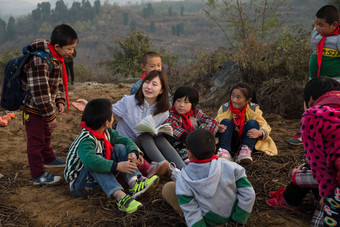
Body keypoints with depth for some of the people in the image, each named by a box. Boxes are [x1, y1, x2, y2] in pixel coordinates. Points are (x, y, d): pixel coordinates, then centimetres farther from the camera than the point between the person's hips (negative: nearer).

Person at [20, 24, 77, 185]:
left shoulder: (56, 57, 0)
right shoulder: (39, 62, -31)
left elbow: (59, 81, 13)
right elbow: (39, 91, -31)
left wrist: (60, 101, 3)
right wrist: (50, 115, -24)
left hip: (44, 105, 10)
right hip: (33, 107, -10)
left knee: (46, 134, 27)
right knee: (36, 140, 1)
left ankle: (48, 159, 49)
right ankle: (38, 176, 13)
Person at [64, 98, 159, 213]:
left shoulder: (107, 132, -1)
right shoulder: (86, 140, -28)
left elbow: (126, 140, 4)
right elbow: (89, 160, -46)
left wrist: (133, 153, -18)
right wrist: (117, 166, -47)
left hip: (102, 178, 8)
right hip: (79, 182, -7)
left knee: (120, 148, -8)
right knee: (97, 157, -36)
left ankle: (134, 183, -29)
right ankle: (120, 196, -48)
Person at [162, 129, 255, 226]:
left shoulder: (183, 179, -24)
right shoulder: (229, 167, -21)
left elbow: (191, 212, -22)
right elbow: (248, 194, -17)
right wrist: (239, 220, -6)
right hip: (231, 214, 2)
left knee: (168, 188, 2)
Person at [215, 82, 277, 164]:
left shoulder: (253, 109, -8)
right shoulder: (224, 108, -7)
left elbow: (266, 126, -11)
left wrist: (260, 133, -36)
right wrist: (217, 128, -34)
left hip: (246, 141, 0)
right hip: (231, 143, 1)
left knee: (253, 123, -23)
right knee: (226, 121, -23)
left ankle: (245, 150, -36)